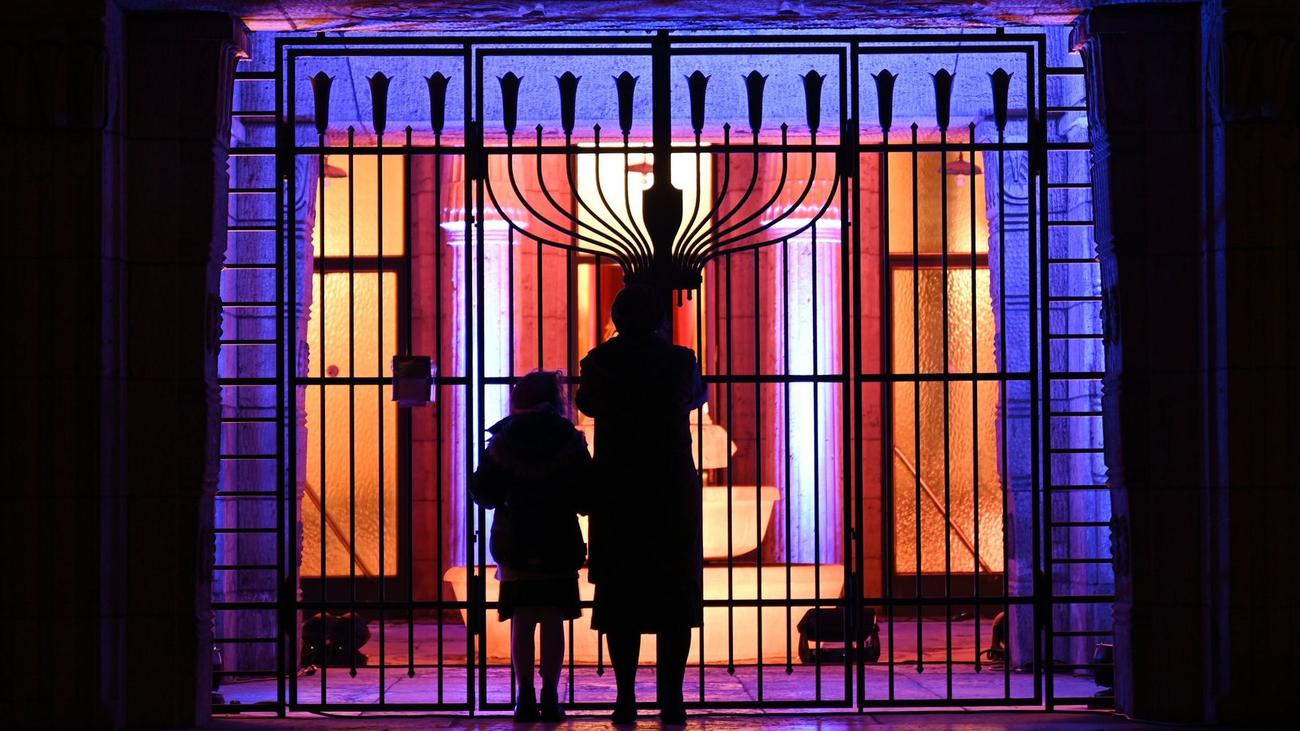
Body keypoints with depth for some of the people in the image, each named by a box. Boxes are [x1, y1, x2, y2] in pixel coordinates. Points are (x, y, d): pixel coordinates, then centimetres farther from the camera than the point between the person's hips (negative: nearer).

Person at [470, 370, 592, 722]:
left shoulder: (502, 443, 0)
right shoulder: (571, 442, -2)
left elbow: (483, 493, 2)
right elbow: (587, 497, -3)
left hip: (515, 544, 1)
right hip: (559, 544, -1)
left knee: (522, 622, 4)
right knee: (553, 621, 2)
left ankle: (525, 696, 0)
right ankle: (550, 696, -2)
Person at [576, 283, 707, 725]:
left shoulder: (602, 361, -2)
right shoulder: (679, 360, -2)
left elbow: (586, 402, 20)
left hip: (616, 494, 0)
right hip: (673, 493, 0)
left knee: (620, 595, 5)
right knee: (675, 596, 4)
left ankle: (626, 698, 1)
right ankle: (671, 698, -2)